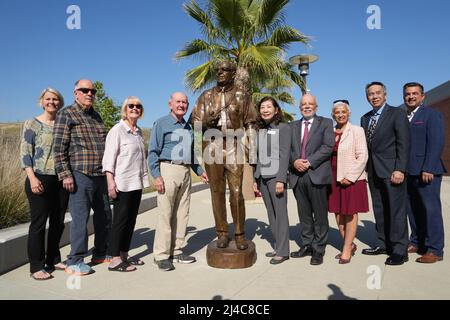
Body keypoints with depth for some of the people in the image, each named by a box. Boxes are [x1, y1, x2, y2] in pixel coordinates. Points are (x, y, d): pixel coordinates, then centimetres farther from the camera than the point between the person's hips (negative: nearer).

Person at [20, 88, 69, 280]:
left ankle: (53, 260, 25)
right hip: (41, 180, -5)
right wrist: (32, 178, -17)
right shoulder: (32, 124, 0)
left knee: (58, 222, 11)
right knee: (38, 223, 0)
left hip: (61, 180, 5)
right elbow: (25, 153, -6)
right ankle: (36, 267, 10)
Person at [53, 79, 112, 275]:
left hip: (101, 175, 7)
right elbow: (59, 148, -9)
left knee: (104, 215, 13)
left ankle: (100, 254, 27)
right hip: (80, 175, -7)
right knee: (80, 218, -4)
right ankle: (75, 262, 8)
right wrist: (65, 174, -15)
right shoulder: (66, 114, -2)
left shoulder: (96, 116, 18)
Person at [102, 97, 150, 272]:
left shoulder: (139, 131, 14)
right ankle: (115, 260, 5)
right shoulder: (117, 130, -7)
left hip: (137, 183, 7)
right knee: (120, 220, -3)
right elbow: (109, 158, -12)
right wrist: (111, 182, -19)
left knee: (131, 220, 11)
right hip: (122, 183, -7)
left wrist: (144, 178, 16)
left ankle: (124, 255, 21)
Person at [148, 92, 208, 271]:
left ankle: (177, 251, 17)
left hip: (186, 172, 7)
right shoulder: (161, 123, 1)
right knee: (165, 214, -6)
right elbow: (153, 152, -6)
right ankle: (161, 255, 2)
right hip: (168, 170, -6)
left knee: (182, 214, 8)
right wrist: (156, 175, -15)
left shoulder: (188, 127, 20)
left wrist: (199, 171, 20)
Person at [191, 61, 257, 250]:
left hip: (234, 147, -1)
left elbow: (250, 124, 10)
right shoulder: (206, 96, 13)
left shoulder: (242, 95, 10)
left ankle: (240, 234, 6)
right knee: (217, 191, 4)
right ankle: (222, 233, 13)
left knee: (237, 192, -5)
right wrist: (208, 121, -11)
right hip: (212, 146, 2)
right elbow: (196, 122, 11)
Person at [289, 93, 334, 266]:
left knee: (320, 214, 2)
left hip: (317, 174, -3)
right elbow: (288, 148, 11)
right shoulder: (293, 126, 18)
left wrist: (309, 162, -13)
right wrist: (295, 161, -9)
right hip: (298, 175, 4)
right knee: (304, 214, 10)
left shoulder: (325, 123, 7)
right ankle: (307, 245, 21)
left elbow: (328, 146, -5)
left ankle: (318, 249, 11)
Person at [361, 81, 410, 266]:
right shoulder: (365, 118, 16)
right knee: (379, 210, 10)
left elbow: (403, 144, -9)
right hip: (373, 171, 6)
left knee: (396, 210, -2)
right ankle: (384, 244, 20)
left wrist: (400, 169, -17)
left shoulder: (397, 114, -2)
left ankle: (400, 250, 5)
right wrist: (366, 168, 7)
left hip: (392, 170, -6)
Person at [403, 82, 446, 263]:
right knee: (413, 210, 9)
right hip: (408, 172, 6)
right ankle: (417, 243, 19)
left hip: (426, 171, -5)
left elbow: (436, 143, -9)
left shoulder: (432, 115, 0)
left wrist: (428, 169, -17)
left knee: (431, 209, -3)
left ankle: (434, 250, 5)